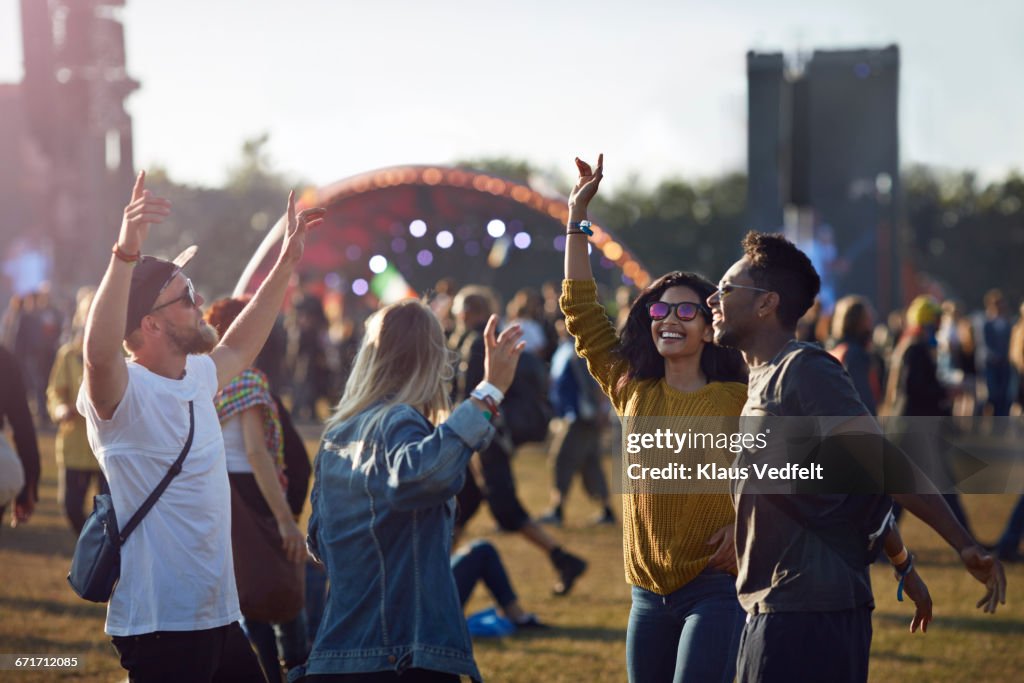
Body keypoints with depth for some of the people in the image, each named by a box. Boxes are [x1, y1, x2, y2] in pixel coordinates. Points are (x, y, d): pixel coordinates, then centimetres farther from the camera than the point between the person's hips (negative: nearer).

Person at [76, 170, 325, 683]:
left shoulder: (196, 377, 10)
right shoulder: (124, 391, -15)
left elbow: (239, 347, 32)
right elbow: (99, 351, -39)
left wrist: (286, 261, 33)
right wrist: (126, 252, -49)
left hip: (218, 616, 9)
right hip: (160, 626, -9)